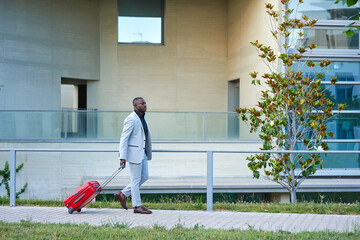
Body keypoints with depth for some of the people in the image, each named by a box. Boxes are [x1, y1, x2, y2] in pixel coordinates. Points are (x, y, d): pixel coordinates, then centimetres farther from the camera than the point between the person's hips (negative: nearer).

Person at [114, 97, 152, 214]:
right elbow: (124, 138, -18)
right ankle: (137, 206, 5)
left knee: (144, 177, 12)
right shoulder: (131, 119, -15)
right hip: (133, 153, -9)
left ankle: (122, 194, 20)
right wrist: (122, 157, -23)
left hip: (142, 153, 9)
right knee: (136, 180, -2)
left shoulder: (142, 118, 13)